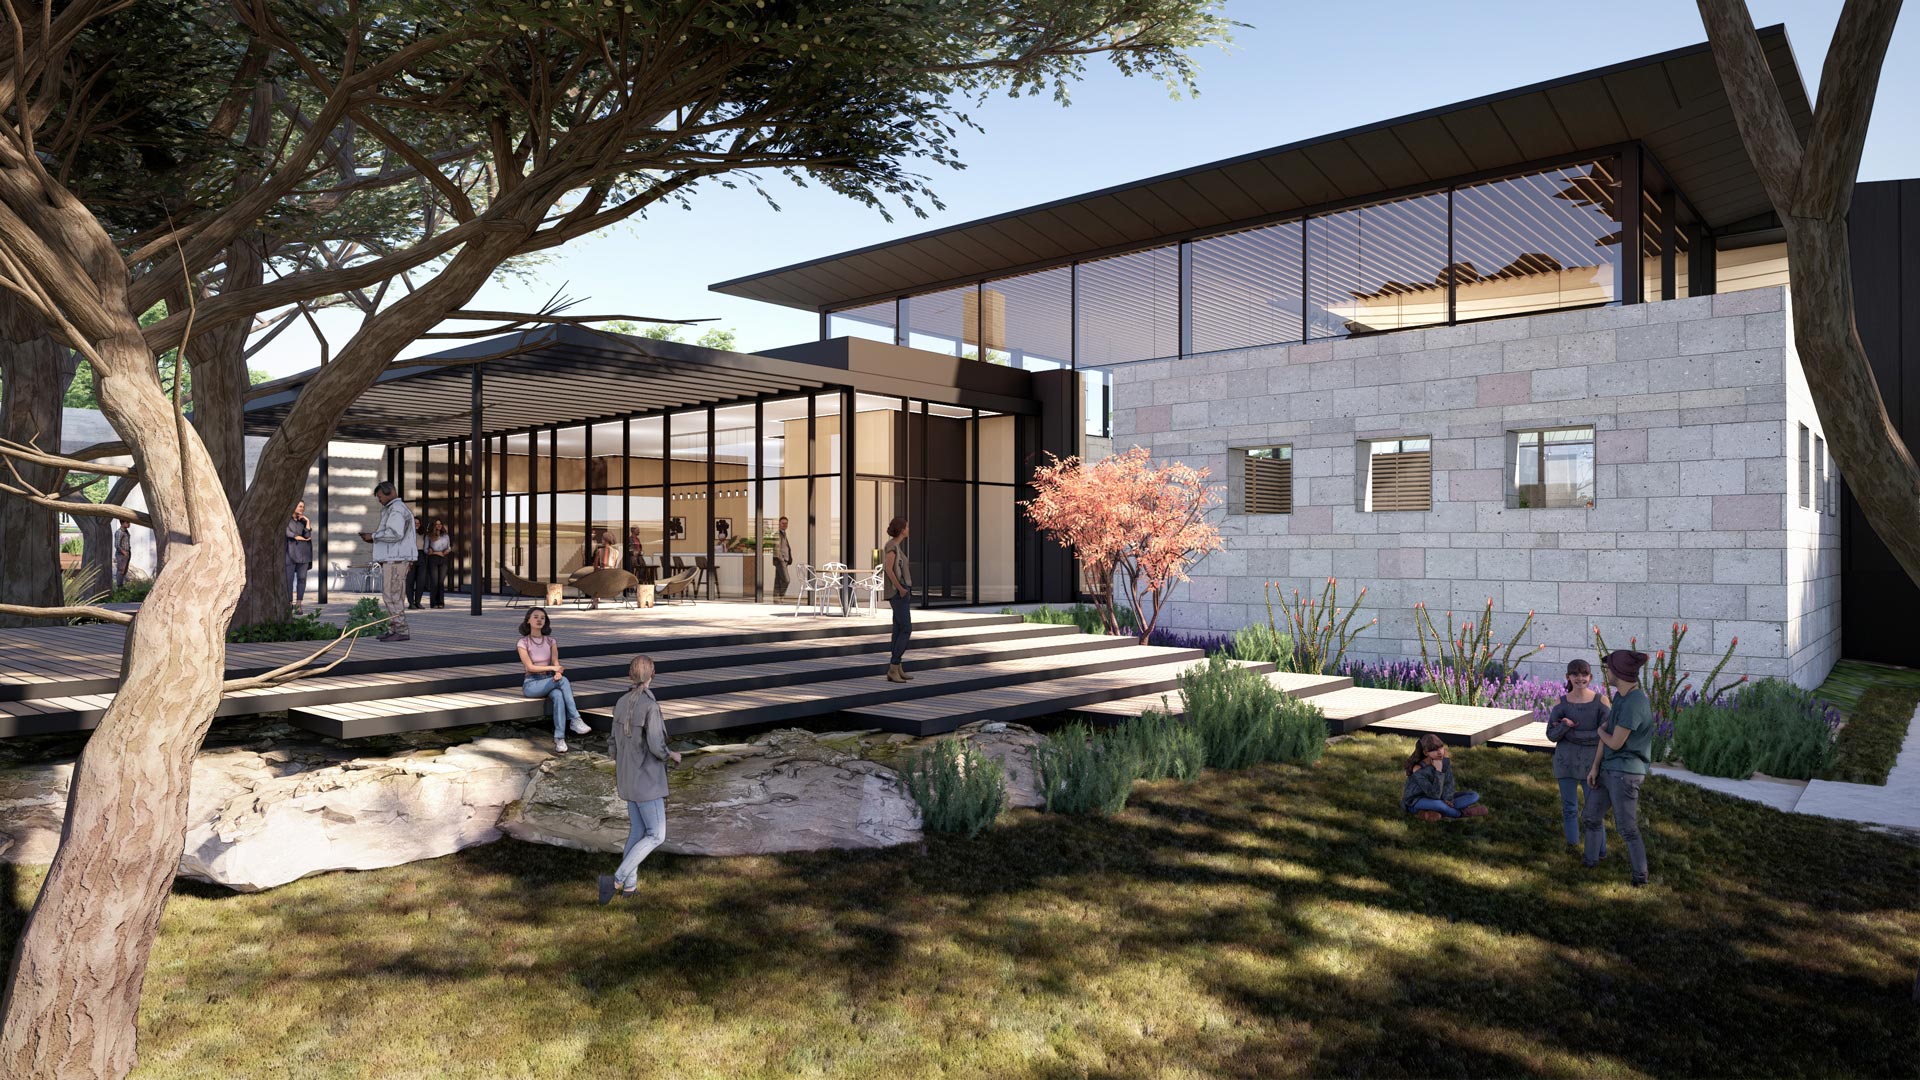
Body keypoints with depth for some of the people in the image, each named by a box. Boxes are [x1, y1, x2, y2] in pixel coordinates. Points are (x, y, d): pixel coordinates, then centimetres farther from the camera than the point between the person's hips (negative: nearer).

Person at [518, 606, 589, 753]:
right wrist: (552, 668, -20)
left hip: (549, 681, 3)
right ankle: (575, 719, -36)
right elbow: (530, 667, -10)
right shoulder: (523, 642, -1)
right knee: (563, 681, -32)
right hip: (531, 684, -3)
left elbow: (556, 662, -1)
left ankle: (559, 739, -42)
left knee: (558, 695, -35)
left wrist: (558, 673, -24)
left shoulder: (550, 641, 10)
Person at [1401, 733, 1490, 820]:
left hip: (1438, 798, 7)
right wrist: (1438, 771, -35)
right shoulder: (1419, 770, -29)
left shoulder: (1445, 760, -11)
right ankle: (1462, 813, -9)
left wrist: (1447, 799, -25)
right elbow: (1435, 795, -29)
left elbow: (1448, 783, -6)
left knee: (1474, 796, -2)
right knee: (1436, 804, -42)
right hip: (1416, 802, -7)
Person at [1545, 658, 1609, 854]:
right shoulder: (1561, 703, -3)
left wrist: (1572, 734, -15)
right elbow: (1552, 735, -4)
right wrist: (1566, 726, -24)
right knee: (1569, 807, 9)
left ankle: (1599, 853, 15)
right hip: (1565, 762, 1)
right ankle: (1572, 846, 23)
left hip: (1590, 762, -1)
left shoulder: (1601, 700, -7)